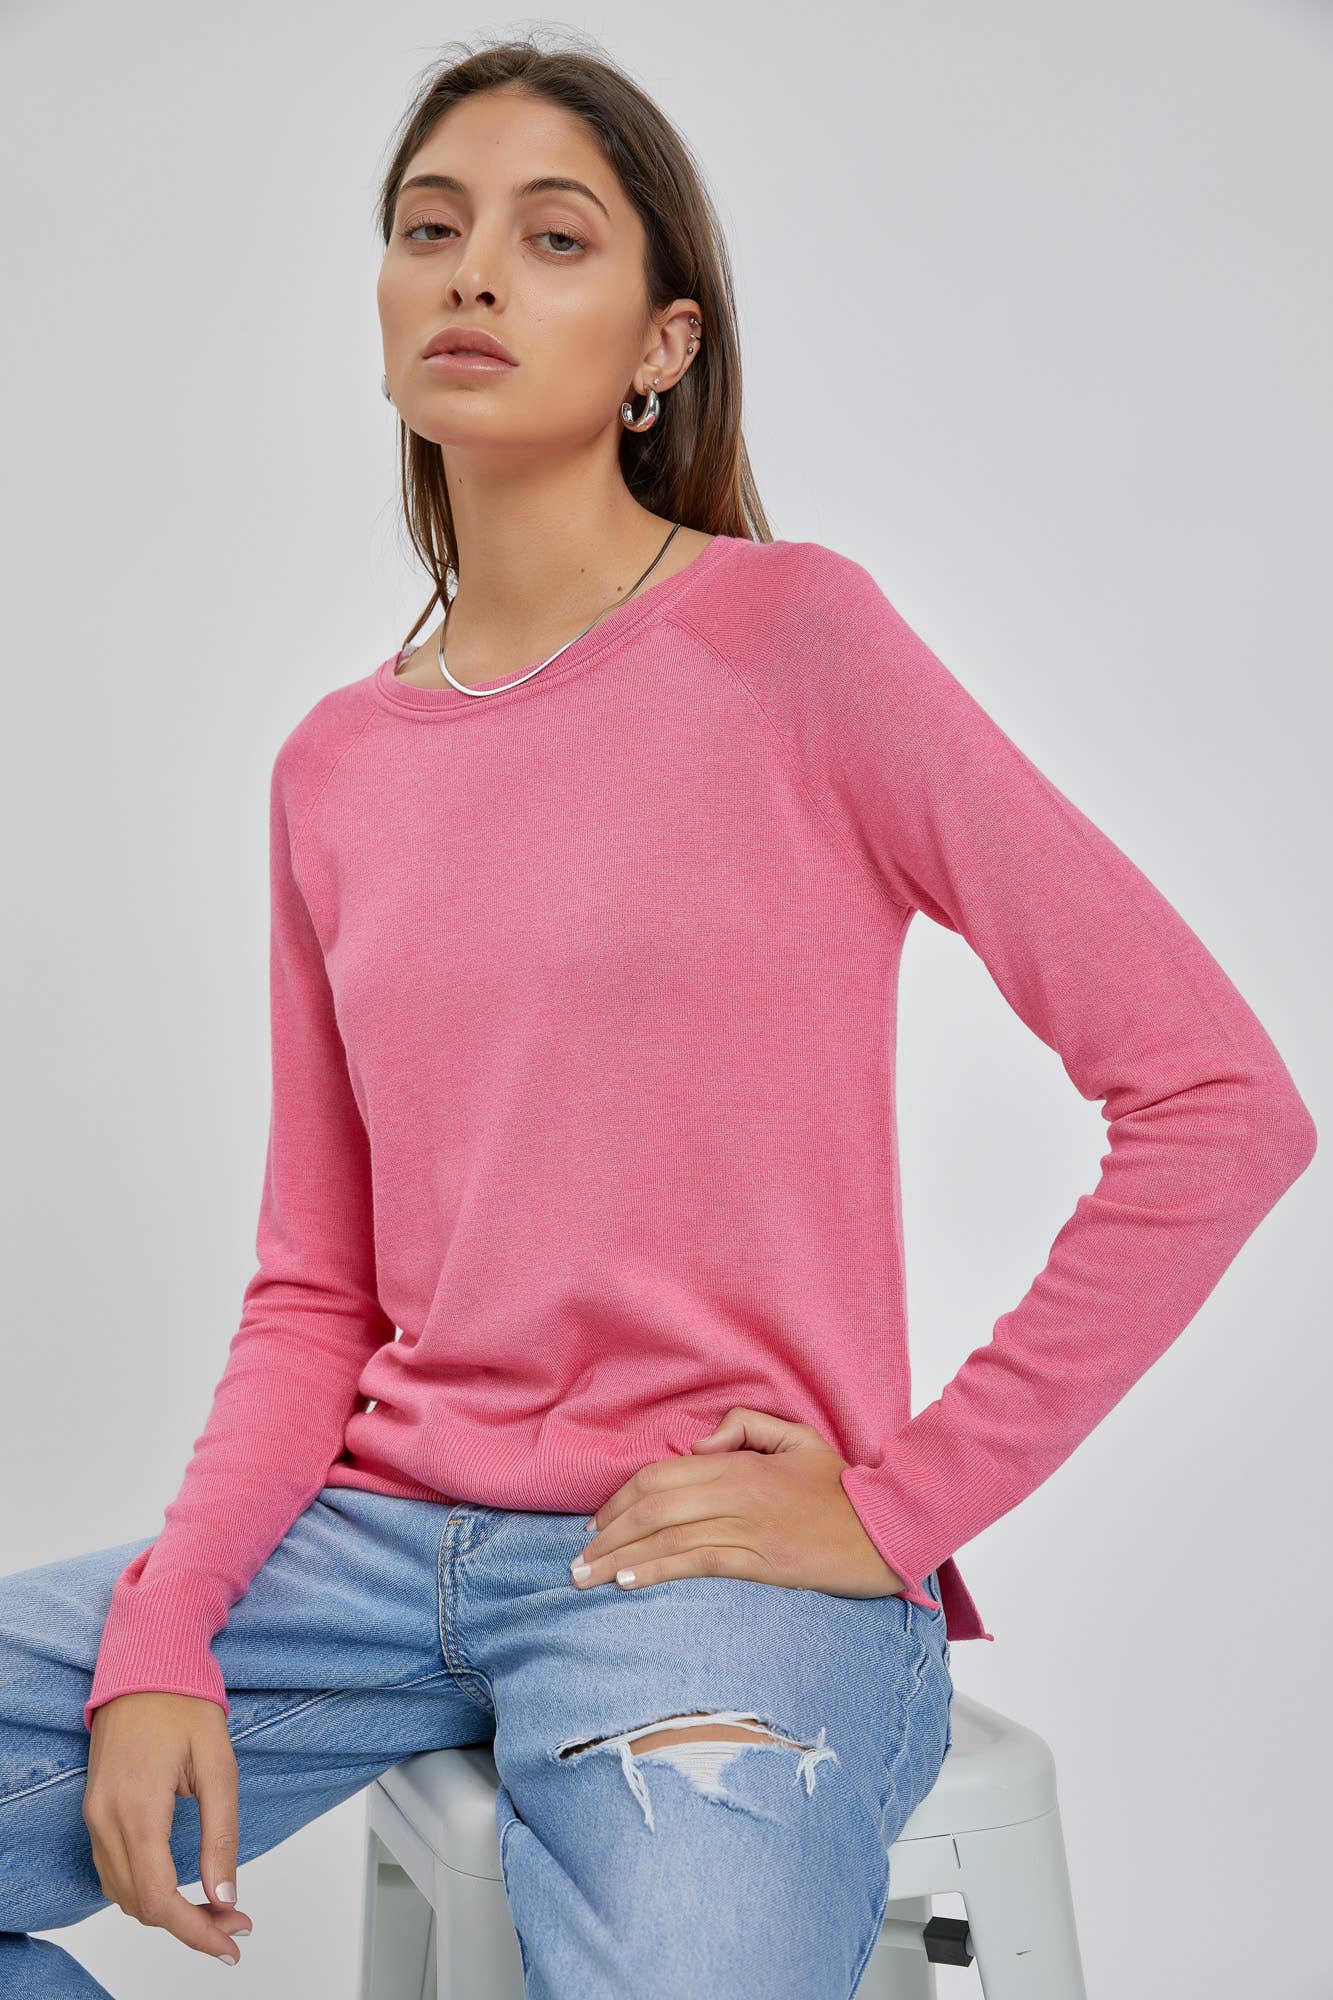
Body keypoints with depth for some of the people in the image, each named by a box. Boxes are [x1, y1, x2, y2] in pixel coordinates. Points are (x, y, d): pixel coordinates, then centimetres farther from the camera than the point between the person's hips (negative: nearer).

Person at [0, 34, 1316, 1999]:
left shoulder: (793, 635, -7)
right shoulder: (335, 767, 10)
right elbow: (315, 1291, 11)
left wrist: (902, 1502, -9)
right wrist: (158, 1642, -4)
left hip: (717, 1552, -4)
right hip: (386, 1526, 5)